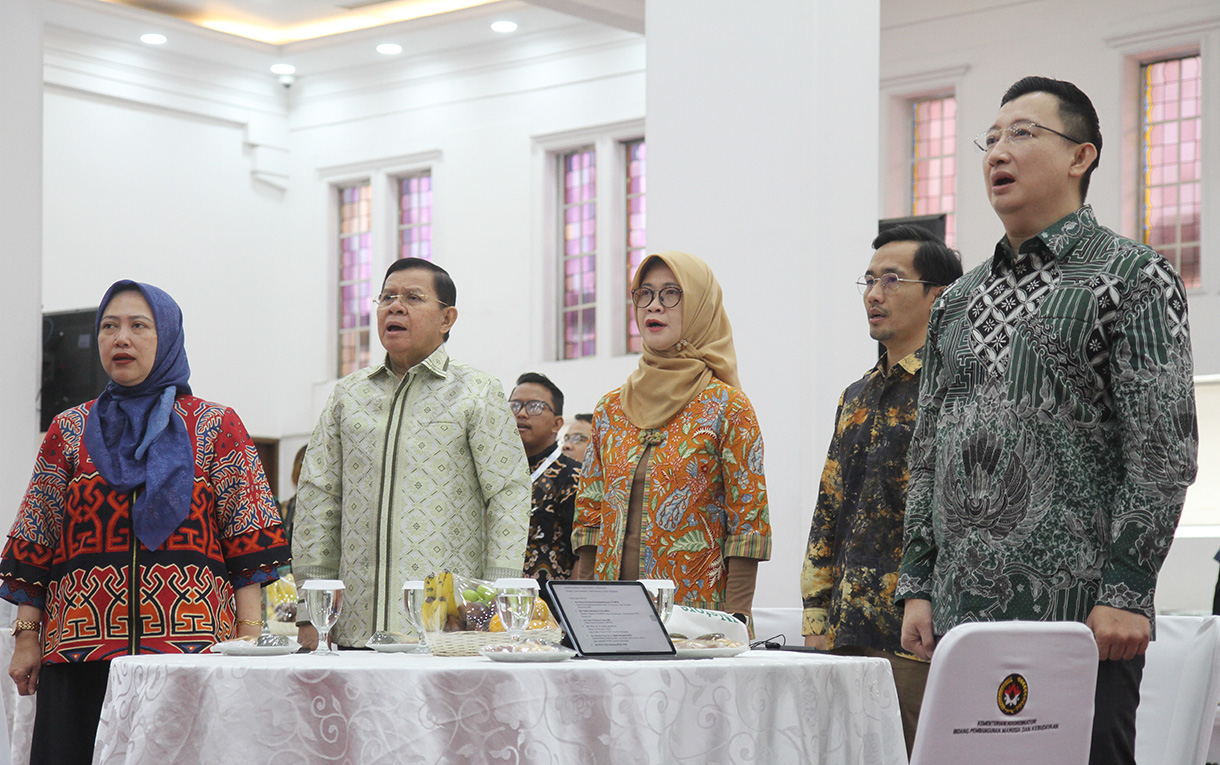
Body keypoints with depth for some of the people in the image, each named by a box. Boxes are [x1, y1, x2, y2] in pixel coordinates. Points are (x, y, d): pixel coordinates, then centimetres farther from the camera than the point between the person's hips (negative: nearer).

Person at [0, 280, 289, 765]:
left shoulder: (216, 427, 9)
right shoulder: (69, 431, 15)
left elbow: (248, 540, 4)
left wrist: (250, 635, -6)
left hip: (193, 640, -2)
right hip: (82, 647, 2)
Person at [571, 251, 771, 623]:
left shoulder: (728, 407, -3)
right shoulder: (610, 408, 11)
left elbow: (748, 521, -6)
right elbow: (590, 514, 14)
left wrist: (735, 623, -12)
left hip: (696, 607, -4)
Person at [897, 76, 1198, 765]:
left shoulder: (1135, 278, -1)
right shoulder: (959, 300, 18)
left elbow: (1165, 451, -8)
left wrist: (1126, 592, -15)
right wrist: (918, 586, 10)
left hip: (1082, 616, -6)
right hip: (962, 615, 6)